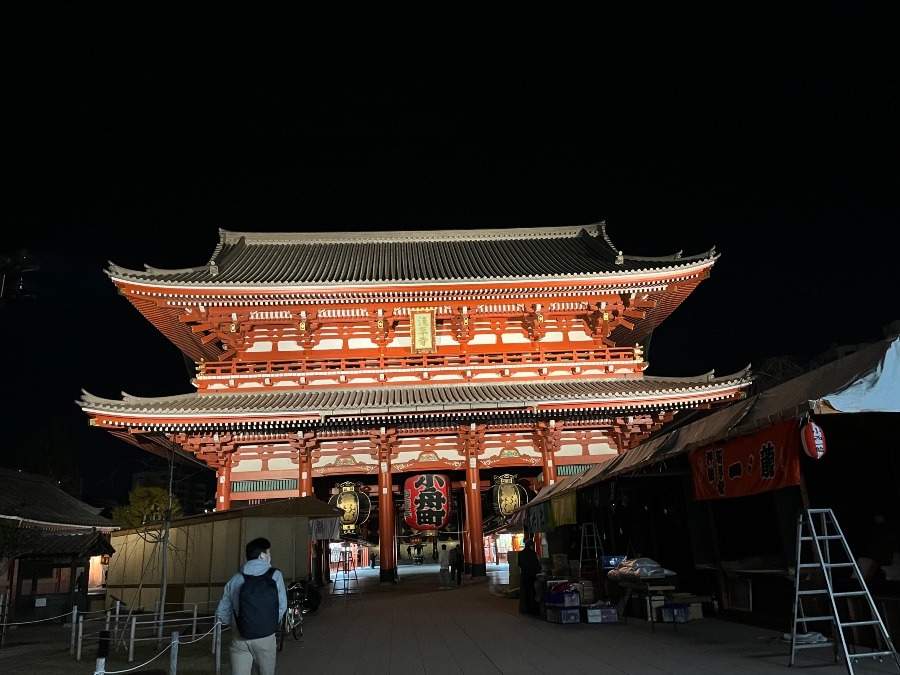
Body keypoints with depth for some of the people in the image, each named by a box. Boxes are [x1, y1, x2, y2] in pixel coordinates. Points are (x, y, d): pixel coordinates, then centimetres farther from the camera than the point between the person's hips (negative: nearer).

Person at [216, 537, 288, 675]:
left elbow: (221, 614, 7)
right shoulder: (275, 575, -2)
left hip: (239, 639, 2)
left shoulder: (234, 580, 6)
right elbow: (282, 605, -7)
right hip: (265, 638, -2)